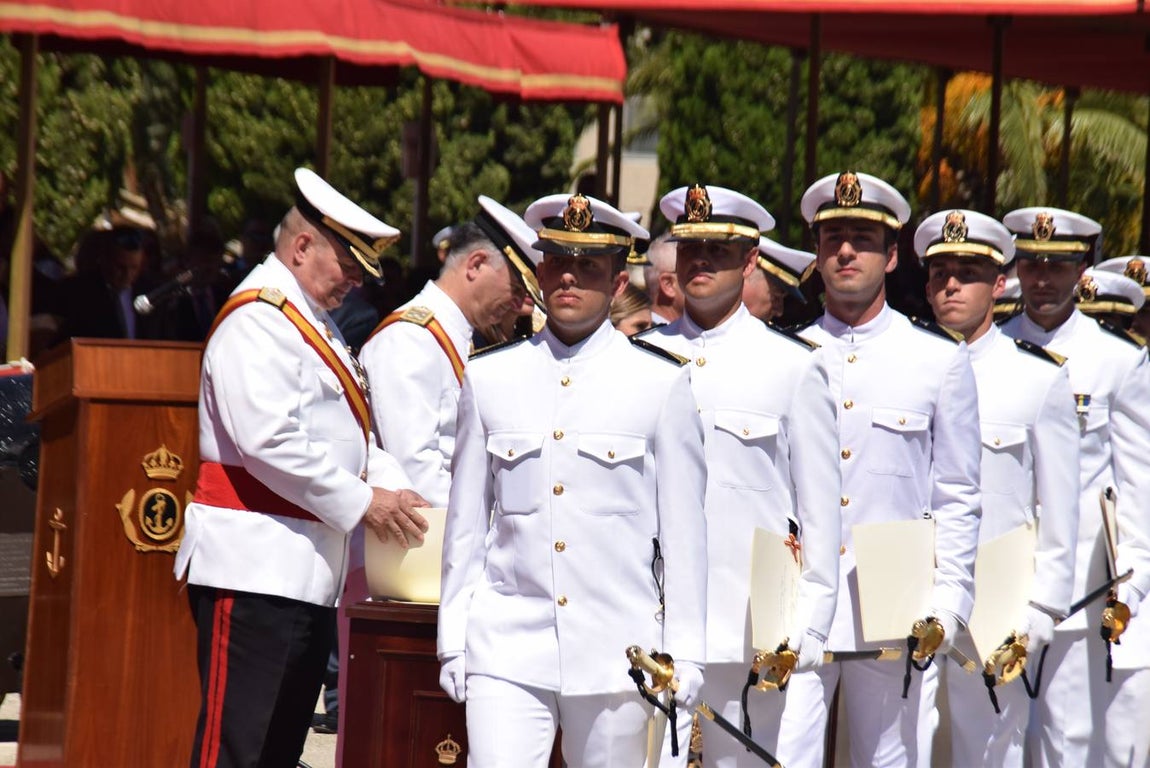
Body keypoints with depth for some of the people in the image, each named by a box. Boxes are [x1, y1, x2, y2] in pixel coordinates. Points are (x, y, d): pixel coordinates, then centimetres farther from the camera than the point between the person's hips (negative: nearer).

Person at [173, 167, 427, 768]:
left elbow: (347, 434, 23)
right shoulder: (257, 322, -12)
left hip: (308, 574, 11)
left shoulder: (312, 324, 21)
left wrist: (391, 488, 4)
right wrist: (361, 502, -17)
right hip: (255, 567, -11)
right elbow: (269, 441, -22)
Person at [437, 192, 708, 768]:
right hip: (507, 645, 1)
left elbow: (684, 532, 4)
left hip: (617, 652, -1)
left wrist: (684, 656, 1)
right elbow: (465, 521, 13)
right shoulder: (488, 379, 9)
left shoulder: (662, 385, 3)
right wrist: (453, 643, 10)